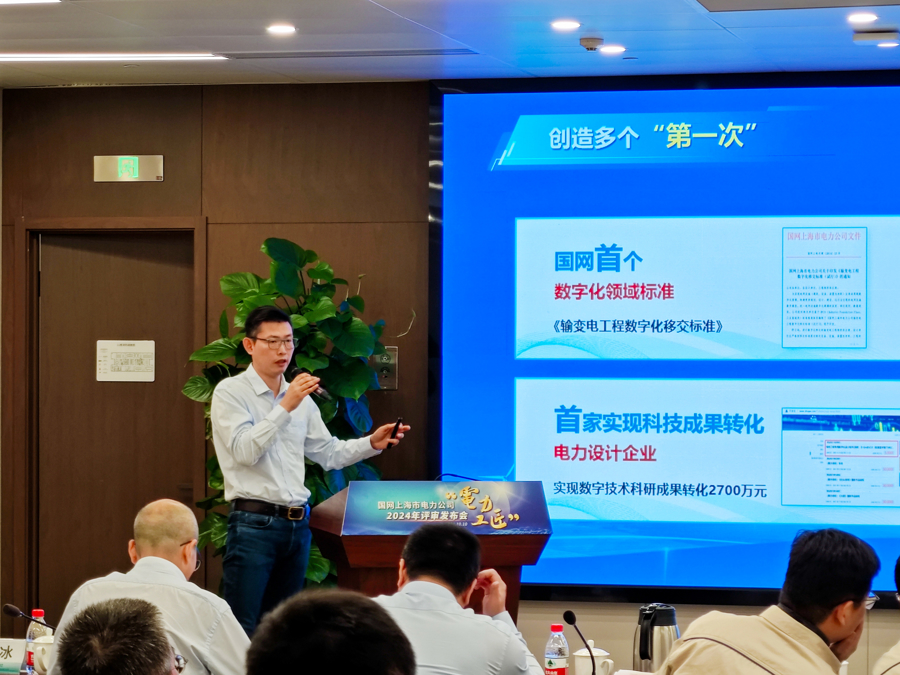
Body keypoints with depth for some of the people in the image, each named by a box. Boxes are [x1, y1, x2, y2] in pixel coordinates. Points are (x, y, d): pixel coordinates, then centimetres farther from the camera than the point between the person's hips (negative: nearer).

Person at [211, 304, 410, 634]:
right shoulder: (230, 392, -4)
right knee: (242, 629, -9)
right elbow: (244, 451, -16)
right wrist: (285, 407, -21)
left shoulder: (302, 399, 15)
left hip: (297, 525, 7)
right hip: (254, 523, -7)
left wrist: (371, 444, 3)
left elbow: (327, 453, 18)